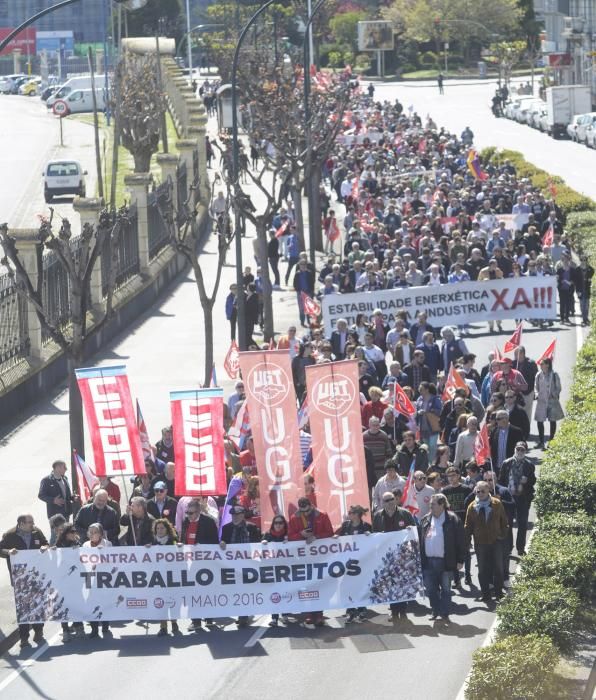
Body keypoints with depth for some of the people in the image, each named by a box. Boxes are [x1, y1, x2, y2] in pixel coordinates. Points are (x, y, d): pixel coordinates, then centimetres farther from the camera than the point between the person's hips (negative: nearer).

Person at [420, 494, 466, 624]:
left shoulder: (452, 520, -6)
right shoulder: (425, 520, 9)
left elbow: (460, 541, -6)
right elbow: (420, 540, 13)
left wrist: (460, 560, -8)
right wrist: (420, 559, 9)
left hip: (445, 562, -5)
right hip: (428, 561, 5)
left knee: (445, 589, 4)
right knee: (431, 589, 9)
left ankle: (444, 614, 11)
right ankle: (435, 611, 24)